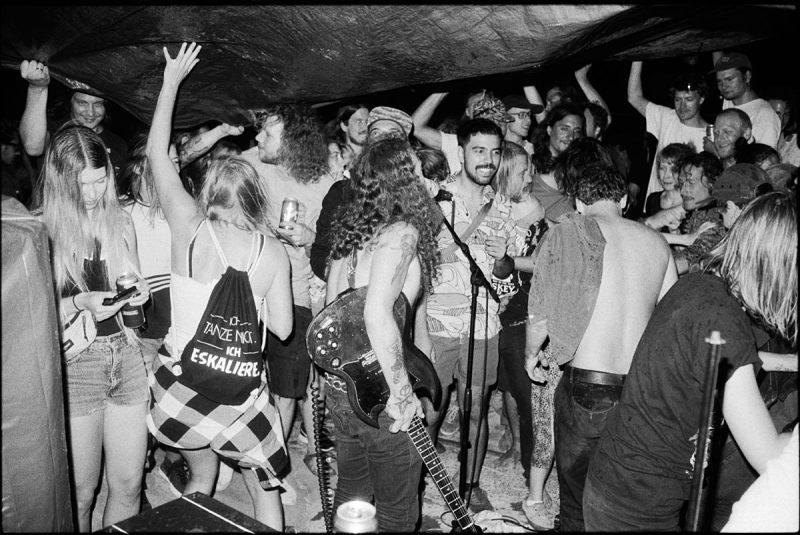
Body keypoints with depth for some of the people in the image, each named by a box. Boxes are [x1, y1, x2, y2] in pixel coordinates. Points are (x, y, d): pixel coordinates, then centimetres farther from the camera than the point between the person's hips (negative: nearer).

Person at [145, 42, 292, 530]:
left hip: (180, 380, 2)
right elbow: (282, 327, -3)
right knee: (265, 487, 21)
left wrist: (172, 78, 12)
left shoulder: (190, 228, -7)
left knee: (201, 475, 28)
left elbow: (157, 153, 5)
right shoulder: (273, 251, -7)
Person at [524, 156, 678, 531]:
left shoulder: (567, 232, -7)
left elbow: (540, 309, -6)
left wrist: (531, 353, 12)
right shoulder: (657, 243, 6)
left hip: (586, 386, -4)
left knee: (577, 486, 15)